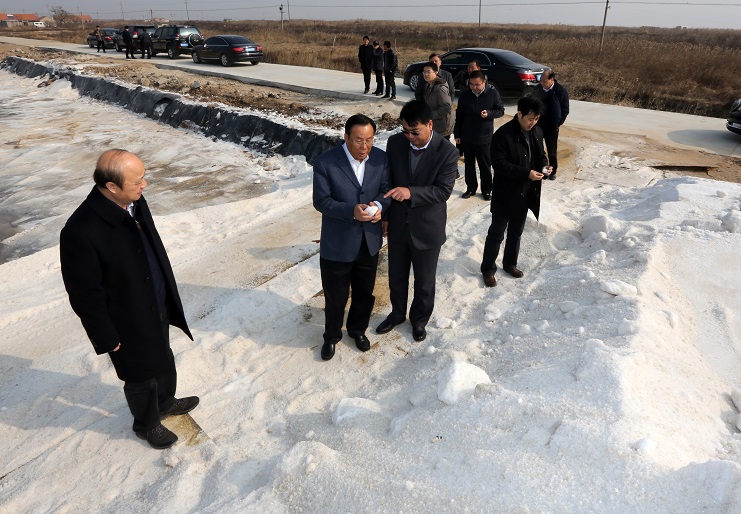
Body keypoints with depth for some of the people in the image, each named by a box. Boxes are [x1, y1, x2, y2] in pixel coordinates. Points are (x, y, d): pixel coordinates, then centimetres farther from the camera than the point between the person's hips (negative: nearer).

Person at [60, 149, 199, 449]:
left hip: (158, 308, 7)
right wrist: (107, 337, -13)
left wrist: (168, 296, 14)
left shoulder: (134, 202, -10)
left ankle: (165, 402, 58)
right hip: (129, 323, -6)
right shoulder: (81, 232, -33)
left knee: (164, 362, 29)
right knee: (141, 377, 19)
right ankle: (147, 424, 47)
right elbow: (85, 295, -22)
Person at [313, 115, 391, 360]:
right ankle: (332, 335, 40)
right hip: (337, 245, -4)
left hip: (369, 241, 4)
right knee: (335, 296, 14)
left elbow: (387, 189, 3)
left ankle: (358, 329, 48)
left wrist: (379, 205, -20)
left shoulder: (381, 158, -6)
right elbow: (321, 201, -17)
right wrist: (352, 211, -31)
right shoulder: (325, 163, -18)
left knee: (365, 293, 21)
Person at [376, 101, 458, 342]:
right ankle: (397, 313, 46)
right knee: (396, 275, 21)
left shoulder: (447, 152, -18)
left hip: (427, 227, -3)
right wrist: (385, 215, 6)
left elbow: (443, 191, -21)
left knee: (424, 281, 15)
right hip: (398, 223, 3)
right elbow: (388, 180, 3)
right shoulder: (395, 143, -7)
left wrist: (410, 192, -37)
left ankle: (419, 319, 40)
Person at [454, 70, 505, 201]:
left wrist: (489, 114, -20)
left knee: (485, 165, 8)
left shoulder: (493, 93, -8)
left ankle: (486, 190, 22)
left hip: (485, 137, -2)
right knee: (469, 164, 13)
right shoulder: (465, 94, -2)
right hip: (466, 137, 2)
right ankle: (471, 188, 28)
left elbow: (501, 111, 0)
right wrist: (457, 134, 6)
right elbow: (459, 115, 6)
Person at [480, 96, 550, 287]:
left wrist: (544, 166, -8)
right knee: (497, 232, 4)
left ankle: (510, 263, 36)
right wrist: (526, 173, -27)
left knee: (516, 231, 19)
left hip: (526, 193, 7)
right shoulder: (503, 134, -18)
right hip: (506, 193, -6)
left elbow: (540, 154, 16)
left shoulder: (537, 132, 4)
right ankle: (488, 269, 17)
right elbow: (499, 164, -22)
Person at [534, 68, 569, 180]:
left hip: (551, 126, -3)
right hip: (537, 125, 3)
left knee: (552, 151, 7)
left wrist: (558, 123, -10)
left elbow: (565, 110, -5)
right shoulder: (538, 89, -1)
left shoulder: (561, 91, -12)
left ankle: (552, 172, 23)